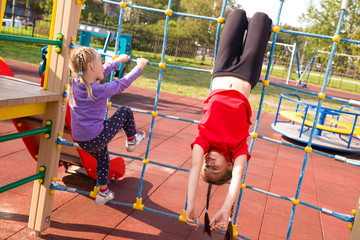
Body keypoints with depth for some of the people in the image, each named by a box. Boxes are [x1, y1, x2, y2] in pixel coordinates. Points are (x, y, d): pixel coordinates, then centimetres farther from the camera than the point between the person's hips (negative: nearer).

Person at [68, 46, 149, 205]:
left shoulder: (76, 82, -1)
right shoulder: (99, 90, -22)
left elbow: (102, 72, 15)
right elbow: (122, 83, -6)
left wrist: (118, 61, 28)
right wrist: (139, 67, 10)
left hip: (81, 140, 7)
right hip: (96, 138, -7)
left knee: (103, 160, 31)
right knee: (125, 111, 8)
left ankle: (103, 193, 42)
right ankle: (132, 141, 30)